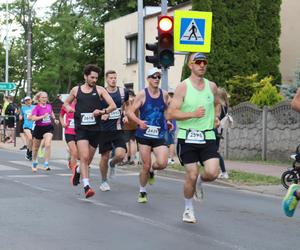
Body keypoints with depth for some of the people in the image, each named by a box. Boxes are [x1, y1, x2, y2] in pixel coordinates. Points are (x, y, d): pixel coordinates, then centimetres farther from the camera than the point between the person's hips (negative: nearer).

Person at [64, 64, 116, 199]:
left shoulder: (100, 90, 4)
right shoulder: (76, 90, 7)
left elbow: (113, 106, -2)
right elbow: (66, 103, 24)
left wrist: (103, 111, -21)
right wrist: (68, 108, 0)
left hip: (95, 128, 2)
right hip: (81, 128, -1)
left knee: (89, 159, 12)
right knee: (84, 157, -17)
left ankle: (78, 170, 44)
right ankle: (86, 186, -18)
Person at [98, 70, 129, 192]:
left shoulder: (123, 92, 2)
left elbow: (127, 105, 22)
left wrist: (126, 116, 5)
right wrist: (100, 114, -14)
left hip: (118, 129, 1)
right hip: (104, 130, -1)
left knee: (120, 155, -15)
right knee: (104, 157, 6)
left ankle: (112, 164, 21)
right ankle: (104, 181, 26)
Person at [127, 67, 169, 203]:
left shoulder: (164, 94, 5)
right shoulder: (142, 94, -5)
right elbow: (130, 112, -7)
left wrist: (168, 121, 5)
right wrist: (139, 122, -23)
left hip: (159, 135, 2)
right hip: (144, 134, -2)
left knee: (162, 163, -15)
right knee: (145, 165, 0)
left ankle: (152, 170, 21)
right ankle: (142, 192, 21)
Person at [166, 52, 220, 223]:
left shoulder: (212, 86, 8)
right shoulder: (183, 87, -6)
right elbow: (170, 114, -11)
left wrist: (215, 117, 11)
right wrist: (193, 114, -20)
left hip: (208, 136, 3)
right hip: (187, 137, -3)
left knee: (213, 173, -12)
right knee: (192, 175, -3)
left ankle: (200, 181, 24)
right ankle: (188, 209, 18)